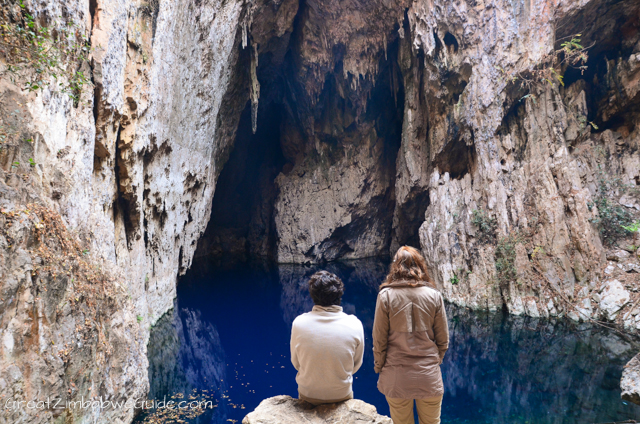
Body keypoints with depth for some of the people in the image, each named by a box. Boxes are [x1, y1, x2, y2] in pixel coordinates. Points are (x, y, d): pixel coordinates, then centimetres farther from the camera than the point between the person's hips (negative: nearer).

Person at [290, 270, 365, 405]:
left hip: (307, 395, 0)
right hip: (342, 395, 0)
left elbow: (295, 363, -4)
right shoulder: (355, 325, -19)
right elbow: (356, 365, -4)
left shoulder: (299, 323, -19)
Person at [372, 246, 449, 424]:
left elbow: (379, 340, -5)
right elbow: (443, 340, 2)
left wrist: (379, 367, 8)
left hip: (396, 378, -1)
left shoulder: (385, 295, -10)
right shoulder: (434, 296, -5)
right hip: (429, 376, 1)